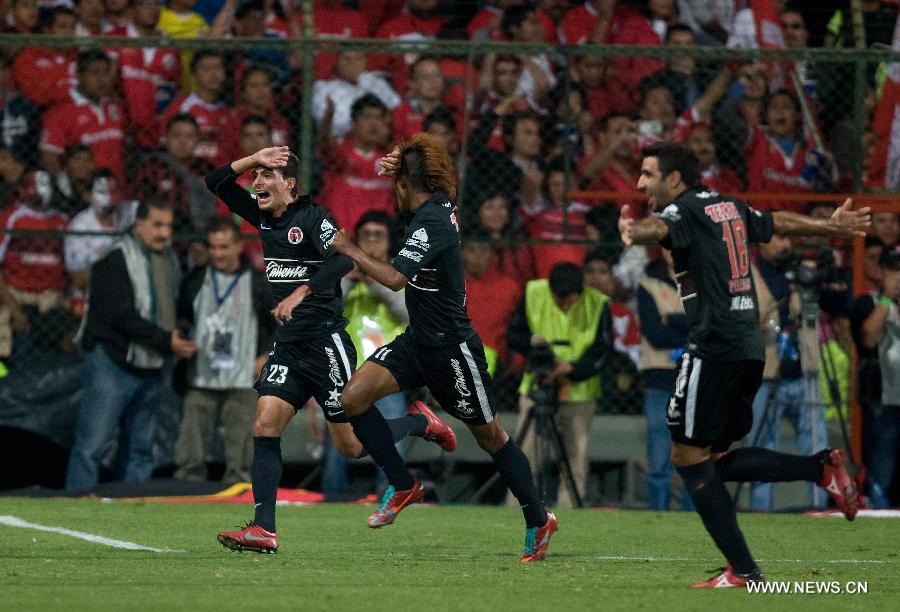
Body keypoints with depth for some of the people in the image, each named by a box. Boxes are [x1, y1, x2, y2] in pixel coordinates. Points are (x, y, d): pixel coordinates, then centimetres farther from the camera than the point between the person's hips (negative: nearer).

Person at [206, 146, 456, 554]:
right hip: (288, 346, 7)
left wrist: (300, 293, -36)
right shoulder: (263, 218, 11)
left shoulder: (312, 217, -11)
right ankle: (264, 530, -11)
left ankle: (421, 424, 24)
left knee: (352, 446, -2)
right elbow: (216, 182, 14)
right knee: (264, 427, -9)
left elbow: (343, 259, -27)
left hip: (326, 341, -7)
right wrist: (254, 159, -1)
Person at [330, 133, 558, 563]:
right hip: (419, 341, 9)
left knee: (489, 435, 4)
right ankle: (402, 486, 6)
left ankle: (538, 522, 18)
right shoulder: (440, 203, 3)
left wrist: (349, 250, -20)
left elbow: (394, 278, -32)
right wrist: (399, 162, 8)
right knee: (353, 398, -7)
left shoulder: (430, 223, -23)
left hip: (451, 346, -9)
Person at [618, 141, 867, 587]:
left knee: (689, 455, -4)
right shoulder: (729, 207, 18)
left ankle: (742, 571, -8)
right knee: (714, 458, 13)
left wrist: (634, 231, -55)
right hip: (749, 346, 9)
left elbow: (658, 227, -32)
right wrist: (833, 226, 53)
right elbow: (781, 222, 35)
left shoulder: (686, 209, -7)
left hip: (714, 346, -9)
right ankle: (821, 468, 3)